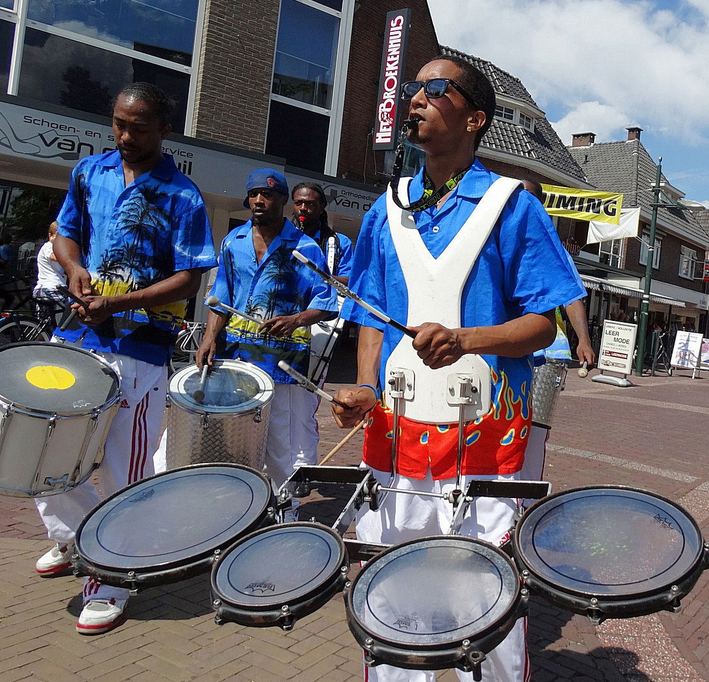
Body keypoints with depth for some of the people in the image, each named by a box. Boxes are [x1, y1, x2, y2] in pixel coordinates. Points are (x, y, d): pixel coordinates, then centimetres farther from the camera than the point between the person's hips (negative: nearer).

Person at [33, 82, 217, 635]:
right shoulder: (90, 171, 10)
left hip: (138, 348, -5)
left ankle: (110, 584, 18)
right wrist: (75, 269, -2)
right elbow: (66, 232, 20)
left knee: (123, 470, 0)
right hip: (75, 334, 6)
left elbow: (188, 280, -10)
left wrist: (120, 302, -19)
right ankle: (73, 535, 39)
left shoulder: (181, 196, -6)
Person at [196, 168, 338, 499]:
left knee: (286, 453, 0)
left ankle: (285, 515, 18)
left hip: (283, 359, -4)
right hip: (234, 356, 4)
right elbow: (220, 297, 13)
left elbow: (325, 304, -3)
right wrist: (210, 336, -2)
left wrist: (296, 320, -22)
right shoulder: (233, 242, 11)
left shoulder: (304, 247, -1)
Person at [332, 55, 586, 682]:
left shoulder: (511, 206, -1)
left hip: (482, 442, -3)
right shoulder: (387, 212, 12)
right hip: (394, 439, 4)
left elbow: (543, 324, -4)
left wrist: (464, 340, -22)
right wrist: (366, 388, -5)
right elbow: (373, 319, 14)